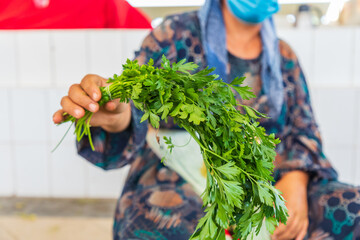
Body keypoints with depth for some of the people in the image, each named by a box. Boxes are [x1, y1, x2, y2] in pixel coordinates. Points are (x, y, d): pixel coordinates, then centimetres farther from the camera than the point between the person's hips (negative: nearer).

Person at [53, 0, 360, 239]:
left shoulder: (283, 56, 9)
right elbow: (136, 114, -12)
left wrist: (295, 180, -13)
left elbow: (303, 131, 9)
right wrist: (115, 117, -38)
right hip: (177, 187, -3)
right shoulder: (176, 36, -3)